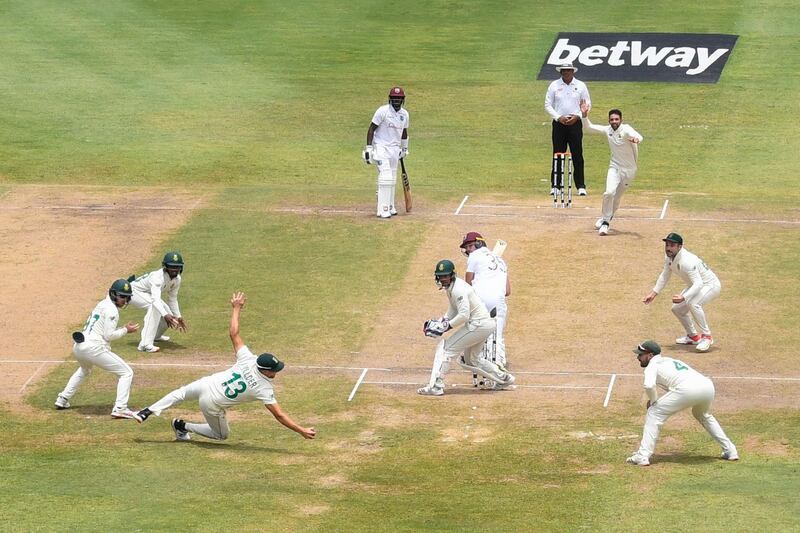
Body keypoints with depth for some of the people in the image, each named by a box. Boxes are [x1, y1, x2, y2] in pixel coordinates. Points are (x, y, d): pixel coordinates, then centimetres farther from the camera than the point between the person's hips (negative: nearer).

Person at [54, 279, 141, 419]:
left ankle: (62, 400, 42)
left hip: (78, 346, 9)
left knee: (84, 370, 41)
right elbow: (109, 335, -13)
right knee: (126, 373, -4)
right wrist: (125, 330, -1)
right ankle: (120, 408, -16)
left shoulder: (101, 304, 19)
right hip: (93, 348, -9)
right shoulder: (111, 309, -8)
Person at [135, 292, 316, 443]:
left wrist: (236, 307, 4)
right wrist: (302, 431, -20)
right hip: (213, 405, -3)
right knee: (222, 435, 25)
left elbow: (234, 334, -8)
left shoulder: (248, 360, -12)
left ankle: (149, 411, 18)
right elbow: (279, 415, -22)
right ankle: (184, 427, 17)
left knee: (181, 392, 31)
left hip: (206, 383, 3)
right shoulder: (265, 389, -20)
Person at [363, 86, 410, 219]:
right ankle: (383, 210, -14)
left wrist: (404, 148, 27)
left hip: (395, 149, 7)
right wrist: (369, 148, -16)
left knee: (392, 180, 12)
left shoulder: (404, 114, 6)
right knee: (385, 178, -15)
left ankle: (390, 208, 22)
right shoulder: (383, 111, -12)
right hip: (381, 147, -7)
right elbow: (371, 129, -11)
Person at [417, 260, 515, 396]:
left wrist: (446, 326, -19)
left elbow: (464, 315, -27)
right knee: (472, 360, 26)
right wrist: (440, 322, 5)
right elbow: (453, 310, 20)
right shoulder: (449, 287, 12)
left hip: (478, 325, -11)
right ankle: (503, 377, 30)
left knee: (445, 348, -11)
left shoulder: (458, 289, -20)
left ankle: (436, 386, -16)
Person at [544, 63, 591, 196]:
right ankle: (555, 186, 6)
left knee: (577, 155, -3)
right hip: (559, 123, 0)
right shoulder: (554, 86, 5)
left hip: (575, 123, 0)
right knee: (557, 154, 1)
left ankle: (581, 186, -1)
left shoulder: (581, 86, 5)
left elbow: (588, 104, 8)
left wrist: (577, 116, -8)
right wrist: (559, 117, -10)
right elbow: (547, 105, 4)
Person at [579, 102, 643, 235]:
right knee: (609, 192, -20)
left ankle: (605, 219, 32)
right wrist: (584, 115, -10)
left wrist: (636, 139, -64)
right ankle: (605, 220, -6)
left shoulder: (626, 129, -19)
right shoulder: (607, 130, -3)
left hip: (629, 169, -2)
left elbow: (639, 136, -40)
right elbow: (589, 127, 8)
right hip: (614, 167, 2)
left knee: (617, 197, 8)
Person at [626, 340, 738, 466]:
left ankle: (643, 456, -3)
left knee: (654, 413, 7)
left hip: (687, 388, -7)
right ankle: (730, 451, 34)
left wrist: (653, 401, 13)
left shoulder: (652, 366, 15)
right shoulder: (671, 361, 38)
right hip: (708, 385, 7)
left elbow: (649, 385, -5)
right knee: (704, 415, 38)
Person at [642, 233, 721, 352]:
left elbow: (698, 283, -43)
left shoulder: (686, 261, -35)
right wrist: (653, 293, 5)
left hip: (711, 285, -10)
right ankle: (693, 336, 33)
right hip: (697, 285, 10)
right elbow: (665, 276, 10)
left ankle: (707, 337, -21)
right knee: (677, 308, 13)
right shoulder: (669, 257, -7)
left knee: (693, 303, -35)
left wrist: (683, 297, -53)